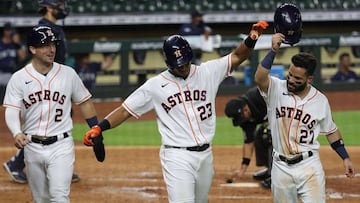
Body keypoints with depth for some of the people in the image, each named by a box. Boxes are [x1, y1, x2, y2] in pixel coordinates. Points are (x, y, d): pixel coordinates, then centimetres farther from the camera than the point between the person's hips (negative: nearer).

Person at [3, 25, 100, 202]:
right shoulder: (19, 78, -2)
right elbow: (12, 110, -10)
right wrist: (17, 133, -30)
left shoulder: (68, 74, 1)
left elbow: (84, 102, 12)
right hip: (32, 146, 1)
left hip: (61, 145, -1)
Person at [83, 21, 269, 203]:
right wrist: (99, 127, -15)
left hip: (205, 155, 4)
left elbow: (237, 57, 4)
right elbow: (125, 110, -1)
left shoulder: (207, 72, 6)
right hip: (177, 157, -4)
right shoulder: (155, 85, -2)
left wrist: (251, 39, -16)